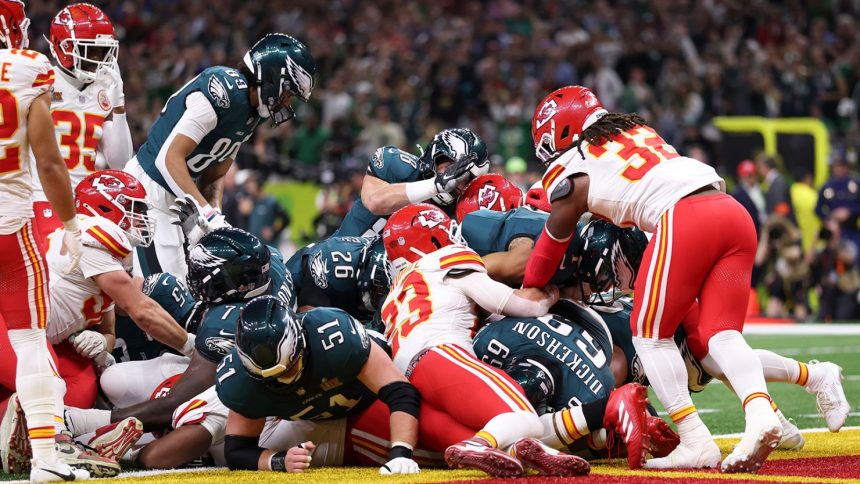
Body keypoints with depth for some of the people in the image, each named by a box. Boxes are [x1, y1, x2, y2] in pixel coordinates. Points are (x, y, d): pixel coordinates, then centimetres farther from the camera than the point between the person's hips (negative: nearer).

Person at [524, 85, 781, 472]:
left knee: (650, 333, 7)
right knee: (720, 332, 5)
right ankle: (760, 410, -21)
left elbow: (548, 252, 21)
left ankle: (696, 443, -3)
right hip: (736, 213, 7)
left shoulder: (571, 175, 12)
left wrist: (526, 296, 36)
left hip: (683, 218, -6)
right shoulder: (638, 131, 30)